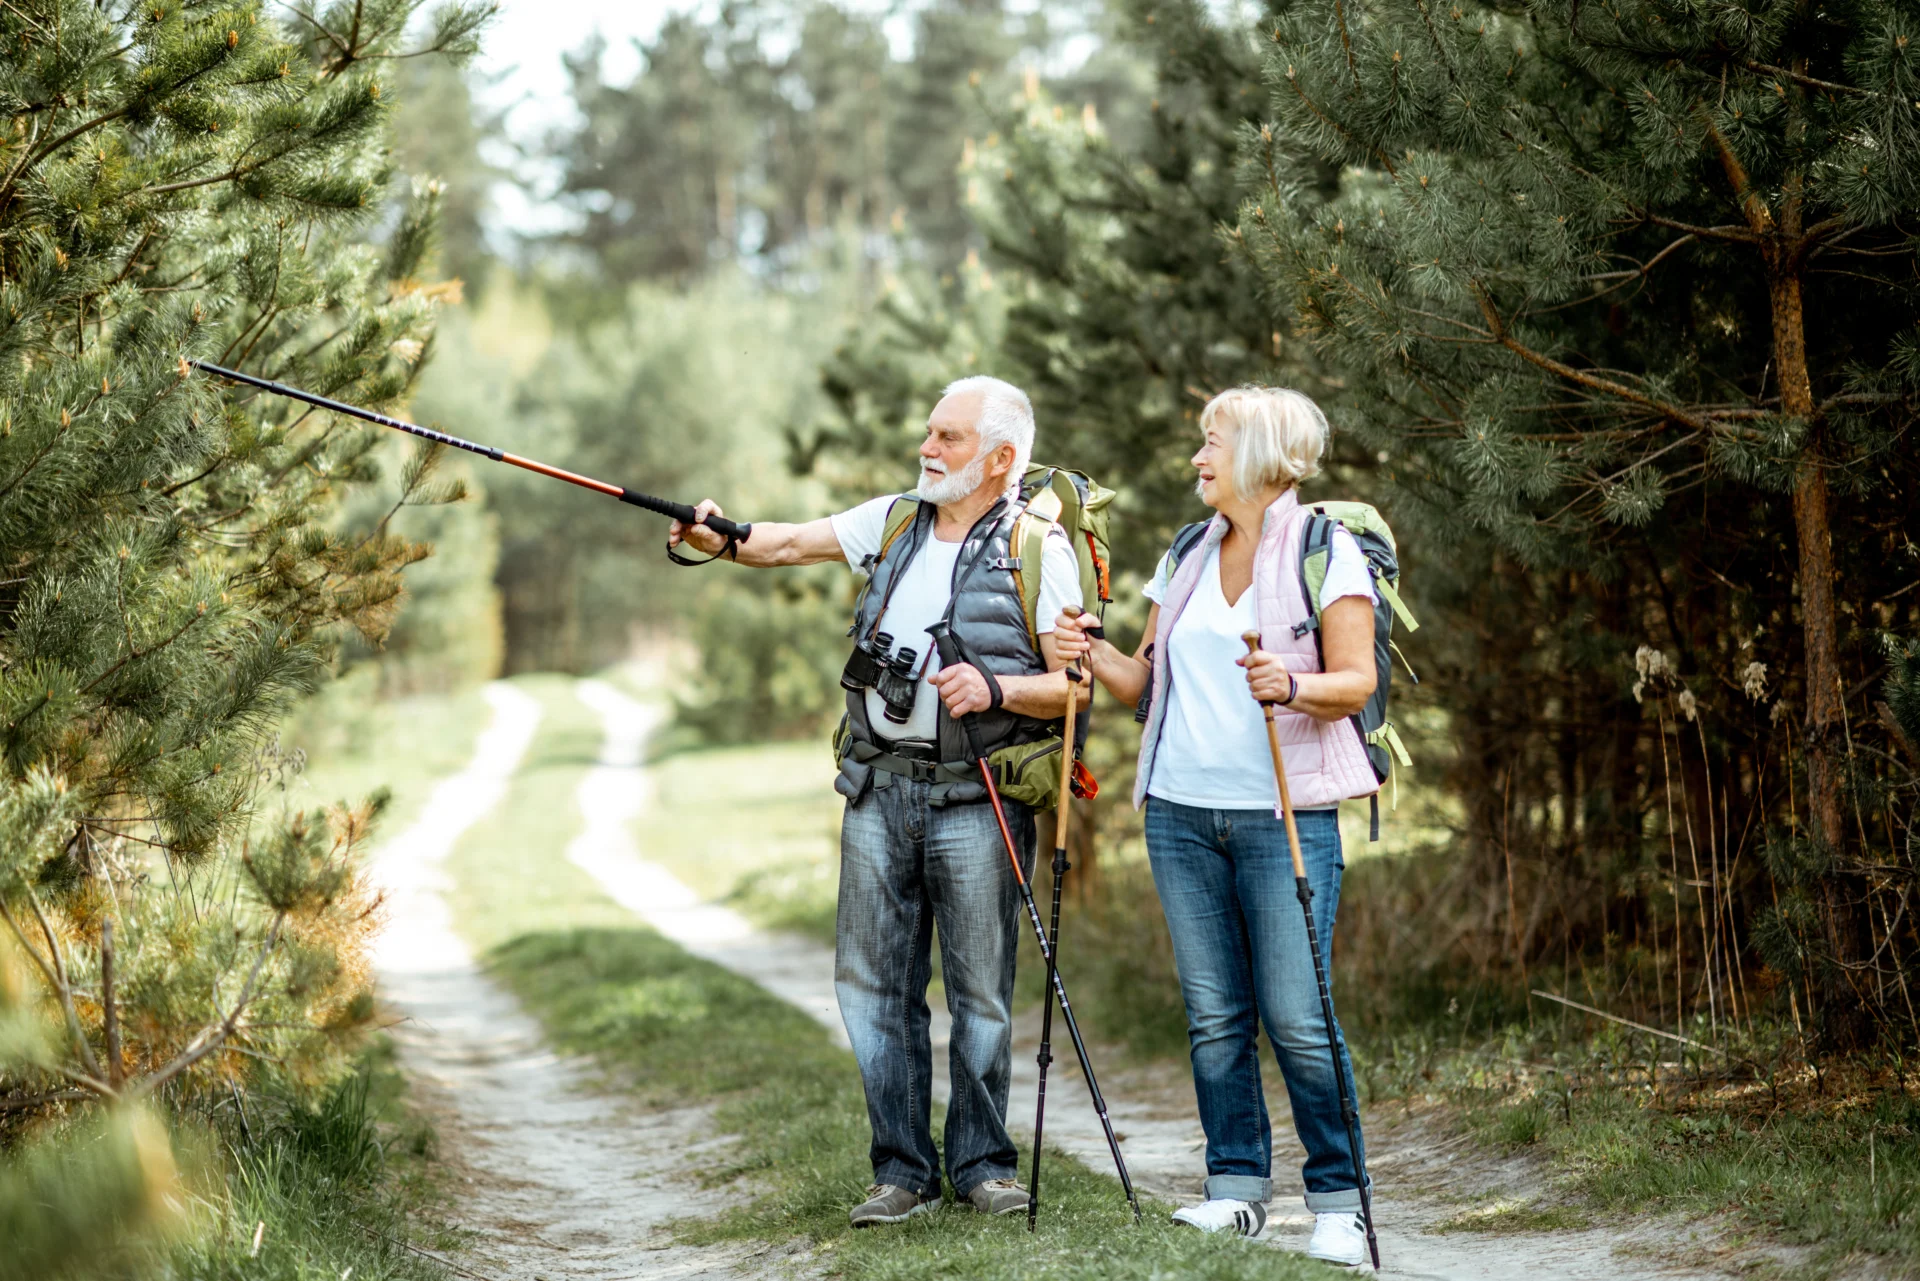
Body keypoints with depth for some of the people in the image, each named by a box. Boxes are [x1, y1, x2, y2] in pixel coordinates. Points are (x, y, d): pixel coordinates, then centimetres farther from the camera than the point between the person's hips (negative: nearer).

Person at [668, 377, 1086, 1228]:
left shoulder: (1039, 548, -5)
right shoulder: (895, 520, 11)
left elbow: (1075, 685, -6)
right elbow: (792, 544, 3)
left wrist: (996, 689, -23)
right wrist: (721, 539, -16)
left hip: (976, 798, -5)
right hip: (880, 786, 5)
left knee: (979, 989, 1)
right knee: (874, 982, 5)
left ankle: (982, 1164, 15)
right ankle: (902, 1171, 13)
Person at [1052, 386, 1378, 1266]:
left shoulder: (1327, 550, -1)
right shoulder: (1186, 558, 17)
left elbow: (1356, 680, -8)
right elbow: (1149, 681, 17)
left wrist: (1294, 686, -27)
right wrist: (1092, 656, -2)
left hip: (1284, 816, -5)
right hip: (1181, 810, 6)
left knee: (1296, 1017, -8)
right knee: (1213, 1013, 6)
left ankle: (1338, 1199, 2)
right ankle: (1237, 1185, 15)